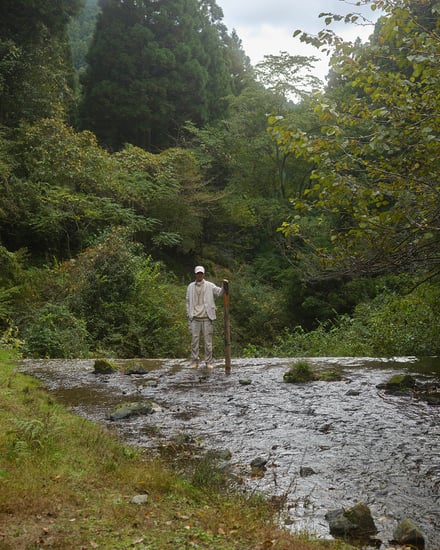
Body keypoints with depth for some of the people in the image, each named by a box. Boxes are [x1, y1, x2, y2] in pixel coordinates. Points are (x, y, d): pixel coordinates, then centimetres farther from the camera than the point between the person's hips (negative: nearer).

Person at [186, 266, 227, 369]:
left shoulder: (210, 286, 3)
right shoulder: (190, 286, 9)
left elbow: (219, 292, -8)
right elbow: (188, 301, 12)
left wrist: (224, 285, -28)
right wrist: (188, 315, 7)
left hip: (206, 318, -1)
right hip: (195, 318, 1)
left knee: (208, 341, 1)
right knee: (194, 340, 3)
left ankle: (209, 362, 7)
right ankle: (194, 361, 10)